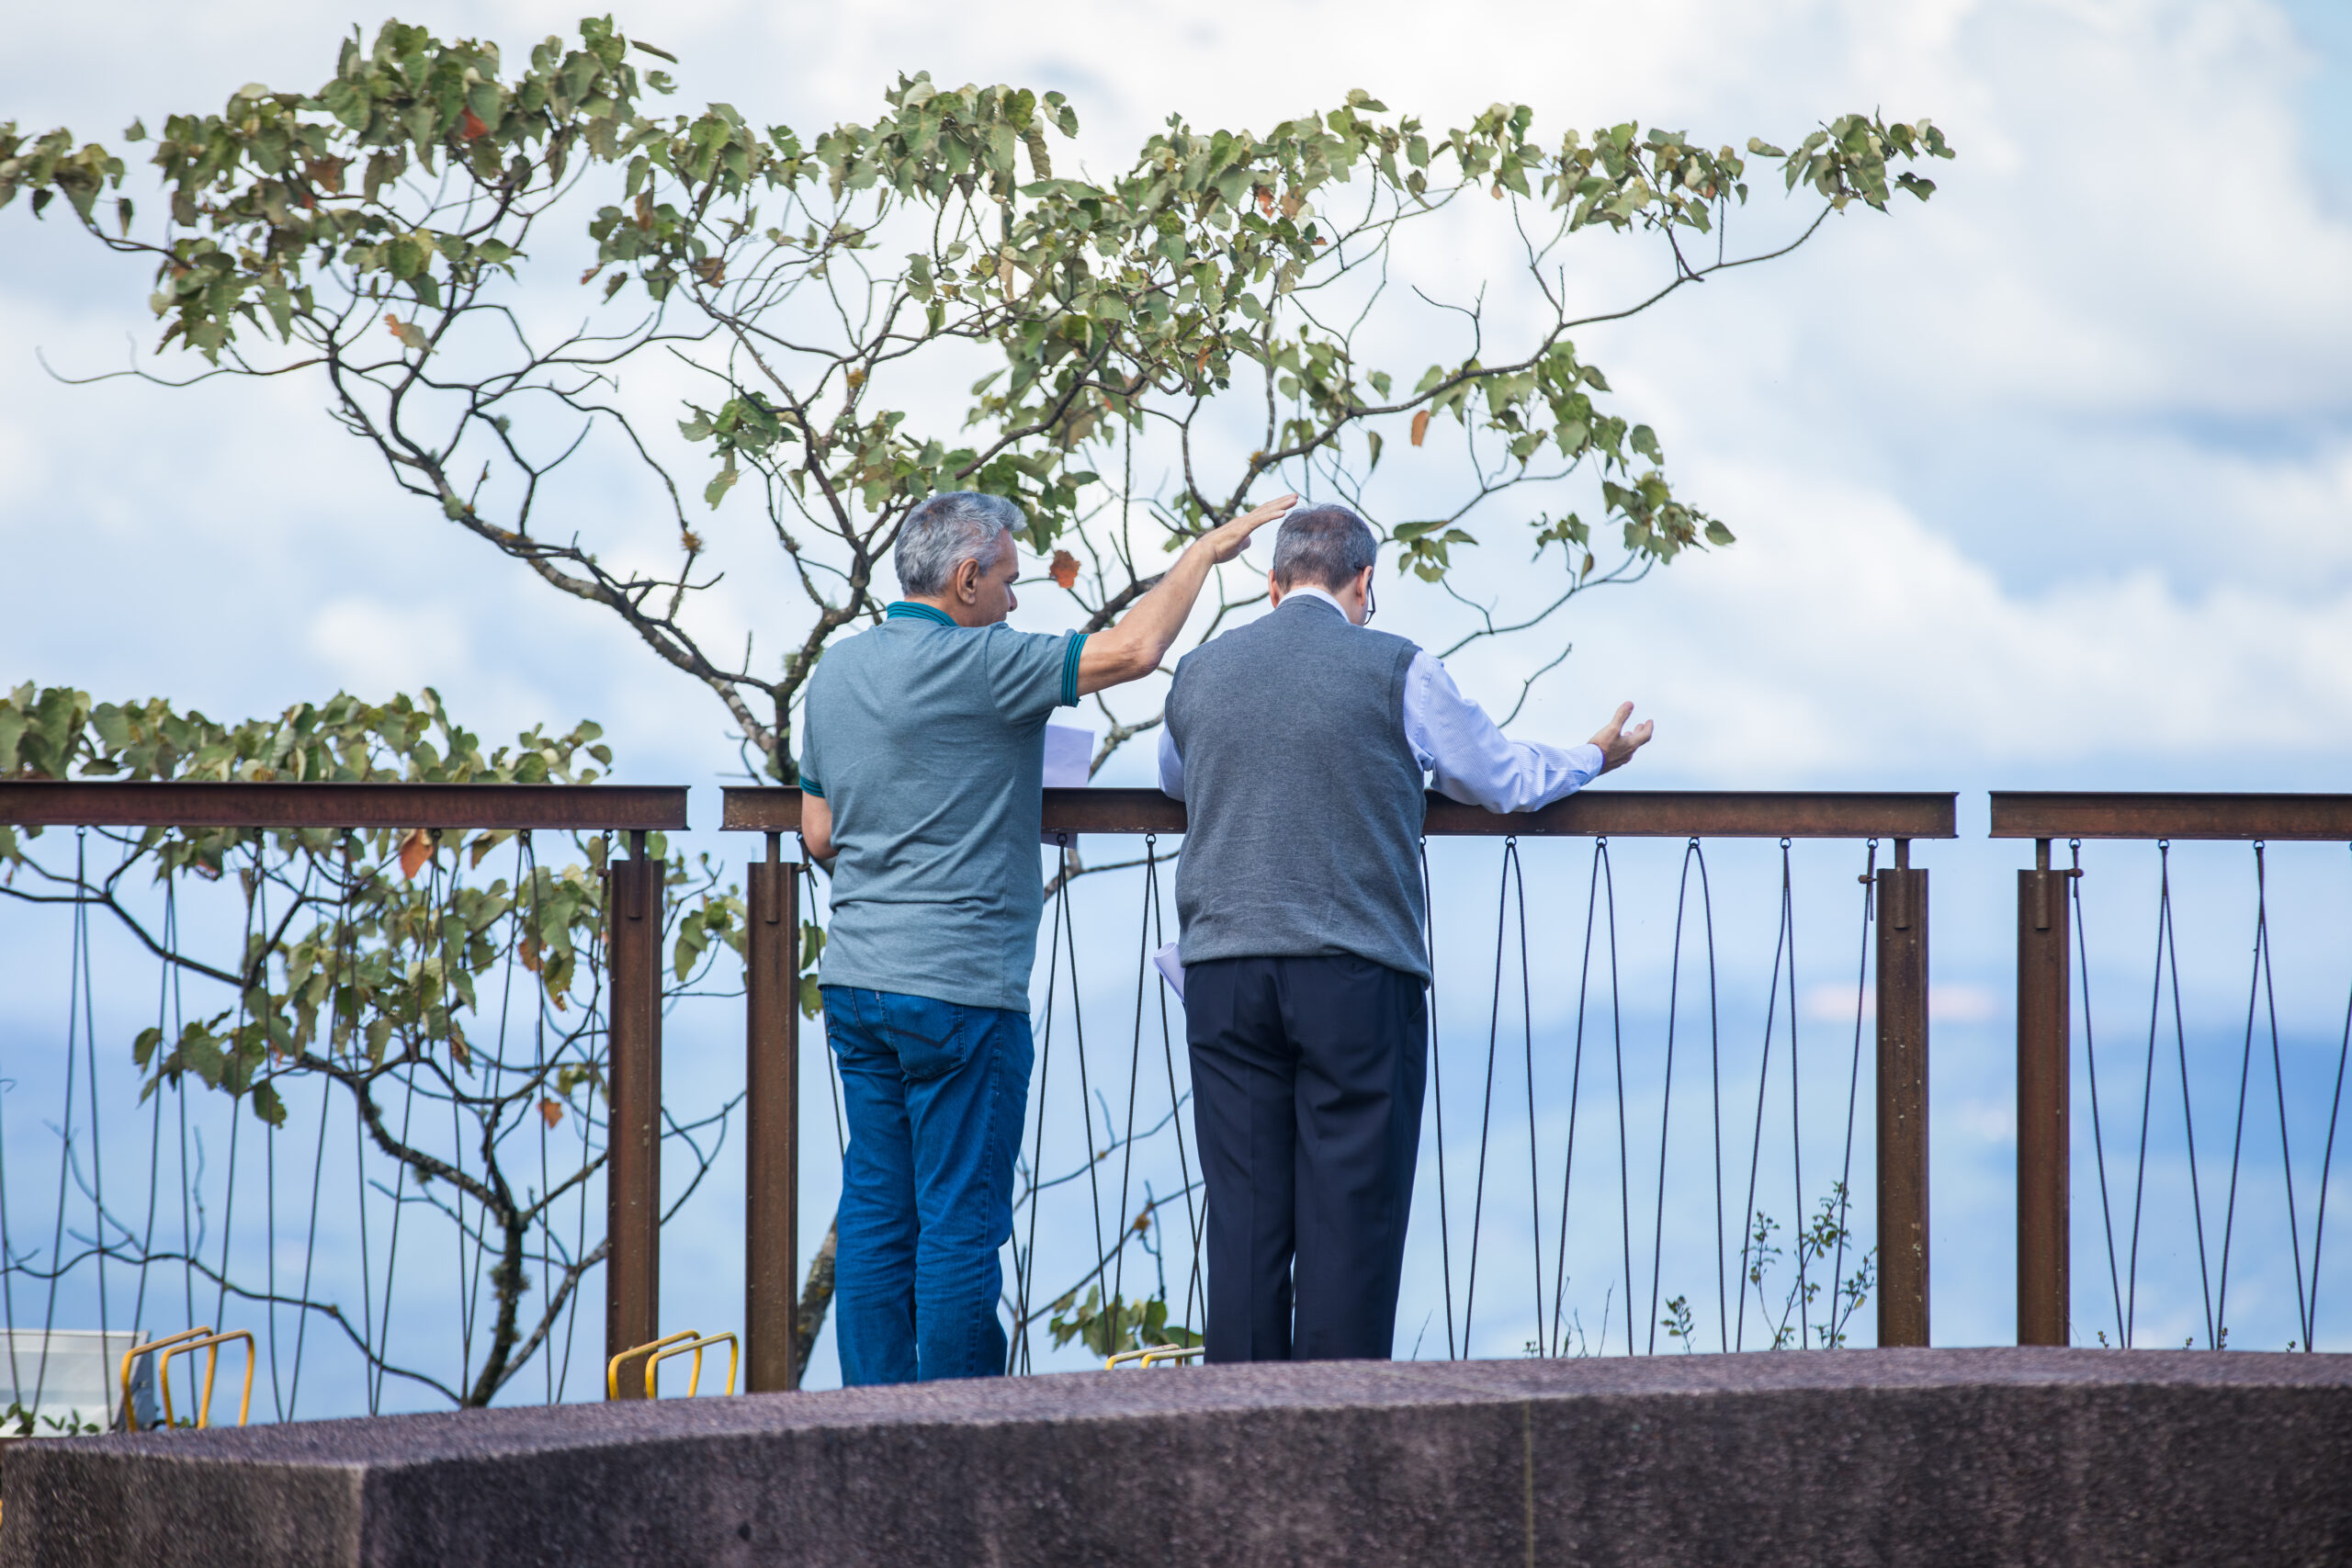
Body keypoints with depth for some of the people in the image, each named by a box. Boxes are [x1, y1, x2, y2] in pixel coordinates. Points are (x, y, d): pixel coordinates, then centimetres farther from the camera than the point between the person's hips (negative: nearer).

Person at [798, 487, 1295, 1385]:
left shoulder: (836, 672, 11)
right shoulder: (977, 666, -14)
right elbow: (1133, 651, -18)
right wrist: (1203, 553, -5)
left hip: (856, 976, 8)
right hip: (958, 988, -8)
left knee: (875, 1210, 8)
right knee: (961, 1219, -2)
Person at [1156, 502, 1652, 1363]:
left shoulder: (1199, 672, 10)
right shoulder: (1396, 670, -1)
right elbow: (1504, 781, 11)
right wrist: (1594, 757, 30)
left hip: (1223, 972, 3)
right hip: (1354, 971, -3)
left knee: (1243, 1217, 4)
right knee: (1351, 1213, -1)